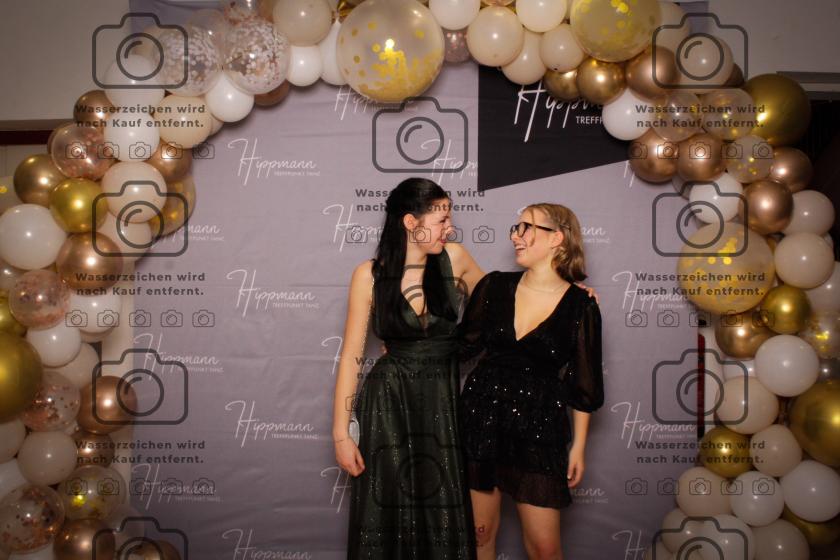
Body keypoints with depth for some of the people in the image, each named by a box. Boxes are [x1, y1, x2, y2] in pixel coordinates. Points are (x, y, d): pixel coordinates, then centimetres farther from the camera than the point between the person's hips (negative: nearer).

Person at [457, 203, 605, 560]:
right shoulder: (495, 286, 0)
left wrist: (578, 445, 4)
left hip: (539, 424, -2)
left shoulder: (580, 305, -6)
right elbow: (463, 344, 9)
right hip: (481, 416, 3)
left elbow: (583, 382, 0)